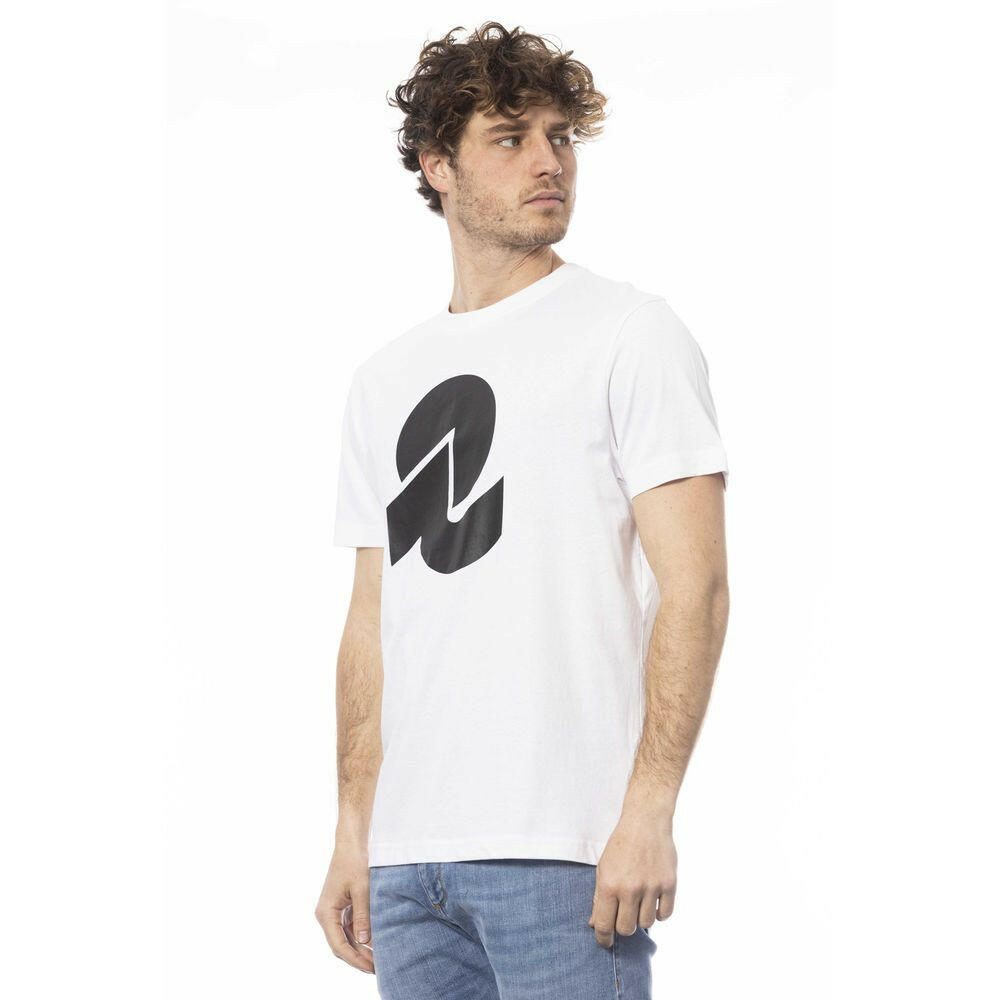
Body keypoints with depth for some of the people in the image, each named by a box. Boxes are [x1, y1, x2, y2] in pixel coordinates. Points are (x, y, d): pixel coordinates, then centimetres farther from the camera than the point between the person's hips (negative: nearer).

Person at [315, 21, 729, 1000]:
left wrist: (648, 815, -16)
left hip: (562, 848, -5)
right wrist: (352, 833, 12)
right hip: (410, 859, 6)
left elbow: (694, 584, -8)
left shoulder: (628, 332, 0)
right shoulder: (386, 379, 17)